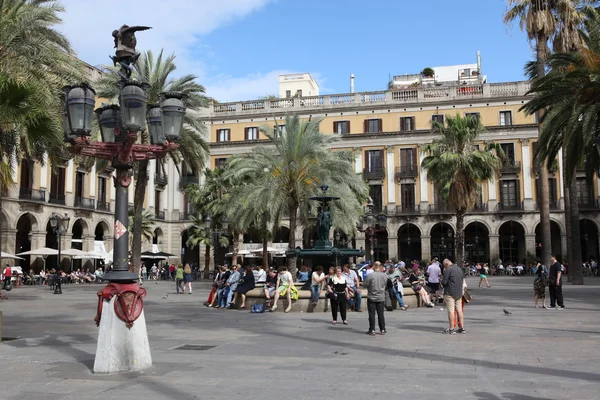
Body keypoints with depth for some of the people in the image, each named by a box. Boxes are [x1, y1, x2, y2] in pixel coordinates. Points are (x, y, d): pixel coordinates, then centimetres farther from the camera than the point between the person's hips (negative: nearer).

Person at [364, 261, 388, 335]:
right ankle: (382, 330, 14)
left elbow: (365, 285, -7)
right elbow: (385, 285, 11)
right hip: (381, 298, 4)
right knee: (381, 314, 11)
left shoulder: (370, 275, -16)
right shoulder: (384, 276, -2)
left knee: (372, 314, 2)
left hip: (372, 297, -4)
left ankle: (372, 330, 3)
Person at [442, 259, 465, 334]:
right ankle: (462, 328, 14)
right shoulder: (460, 269, 13)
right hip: (459, 293, 7)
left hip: (450, 293, -7)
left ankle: (452, 329, -4)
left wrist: (442, 281, 6)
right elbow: (462, 279, 18)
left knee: (451, 310, -4)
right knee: (459, 310, 11)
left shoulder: (448, 270, -12)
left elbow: (444, 282, -15)